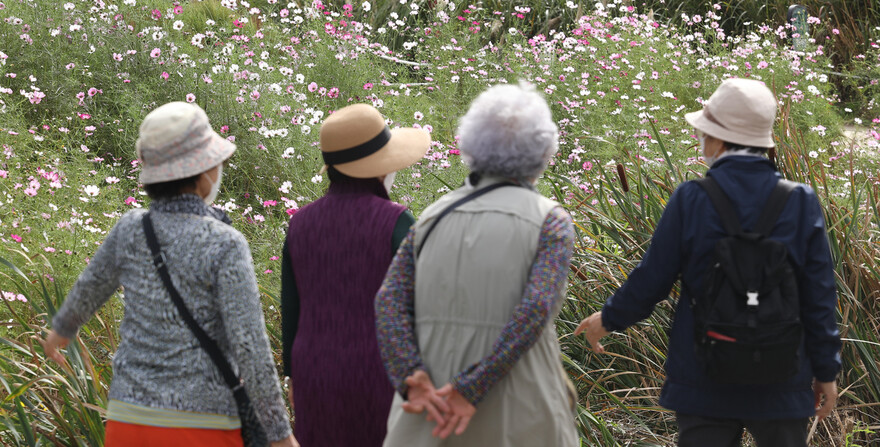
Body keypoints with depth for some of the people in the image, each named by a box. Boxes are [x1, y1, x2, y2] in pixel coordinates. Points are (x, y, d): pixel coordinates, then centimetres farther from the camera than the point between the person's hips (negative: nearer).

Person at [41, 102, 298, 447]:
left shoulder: (132, 229, 2)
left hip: (131, 419, 5)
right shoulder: (226, 246, -14)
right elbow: (249, 348, -18)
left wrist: (63, 327, 44)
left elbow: (91, 287, 22)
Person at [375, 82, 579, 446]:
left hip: (434, 417, 3)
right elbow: (536, 309, -19)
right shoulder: (550, 221, -3)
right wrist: (470, 390, -22)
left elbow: (390, 301, -4)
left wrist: (413, 381, -16)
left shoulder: (435, 217, 9)